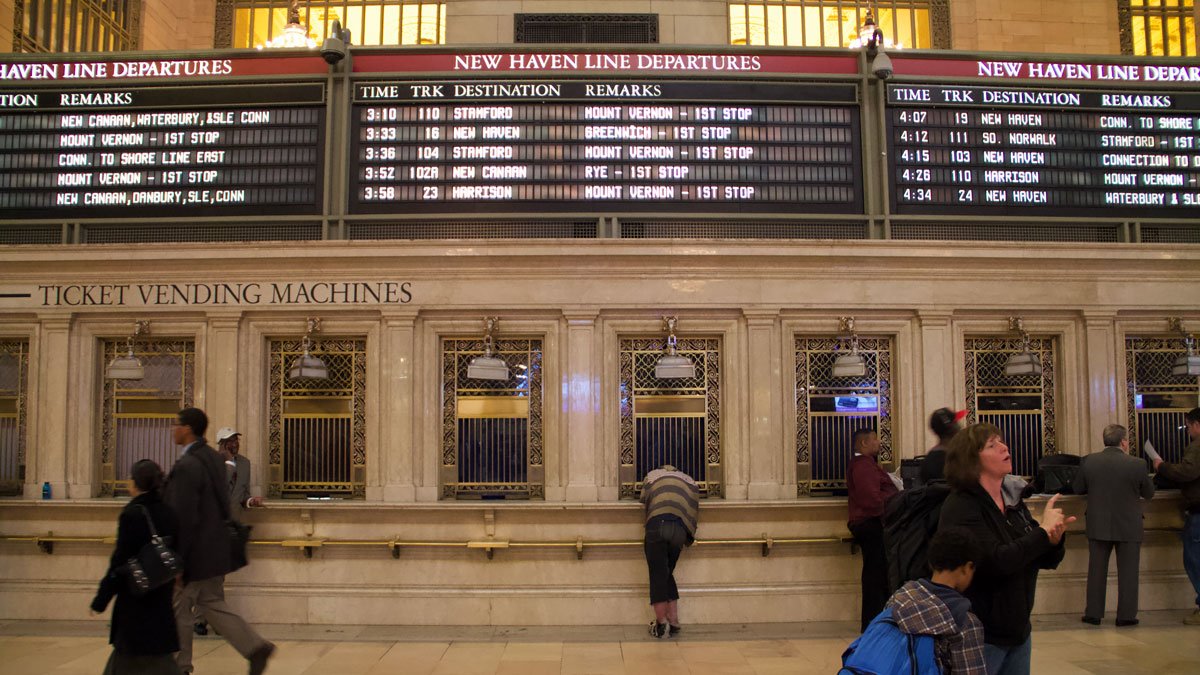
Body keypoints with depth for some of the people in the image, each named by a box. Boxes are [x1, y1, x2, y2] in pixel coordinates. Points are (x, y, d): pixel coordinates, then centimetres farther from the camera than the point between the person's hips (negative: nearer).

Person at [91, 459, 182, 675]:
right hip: (161, 594, 7)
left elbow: (120, 561, -15)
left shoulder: (132, 514, -16)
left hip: (136, 596, -7)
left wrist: (101, 599, -8)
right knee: (126, 650, 20)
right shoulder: (168, 513, 4)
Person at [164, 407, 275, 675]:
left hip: (196, 552, -9)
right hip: (215, 549, 9)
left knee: (178, 610, 9)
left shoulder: (186, 466, -21)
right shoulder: (213, 458, 7)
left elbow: (183, 519, -24)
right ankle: (255, 647, 8)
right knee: (211, 604, 16)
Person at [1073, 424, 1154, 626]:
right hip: (1128, 527, -2)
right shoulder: (1137, 464, -13)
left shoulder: (1088, 462, -7)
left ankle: (1093, 613, 14)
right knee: (1127, 572, 9)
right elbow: (1149, 493, 2)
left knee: (1096, 570, 10)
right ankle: (1126, 615, 13)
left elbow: (1077, 489, 4)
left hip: (1098, 526, 2)